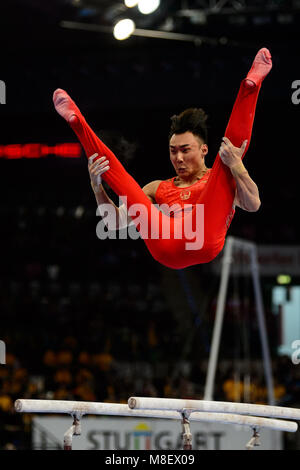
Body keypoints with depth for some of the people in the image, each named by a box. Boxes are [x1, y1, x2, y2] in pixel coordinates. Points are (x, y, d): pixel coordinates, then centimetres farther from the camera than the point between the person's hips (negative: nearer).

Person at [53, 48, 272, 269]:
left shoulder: (223, 179, 25)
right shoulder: (158, 188, 35)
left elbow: (253, 205, 4)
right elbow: (118, 220, 23)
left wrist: (236, 166, -11)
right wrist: (97, 187, 7)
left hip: (204, 241, -3)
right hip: (165, 249, 3)